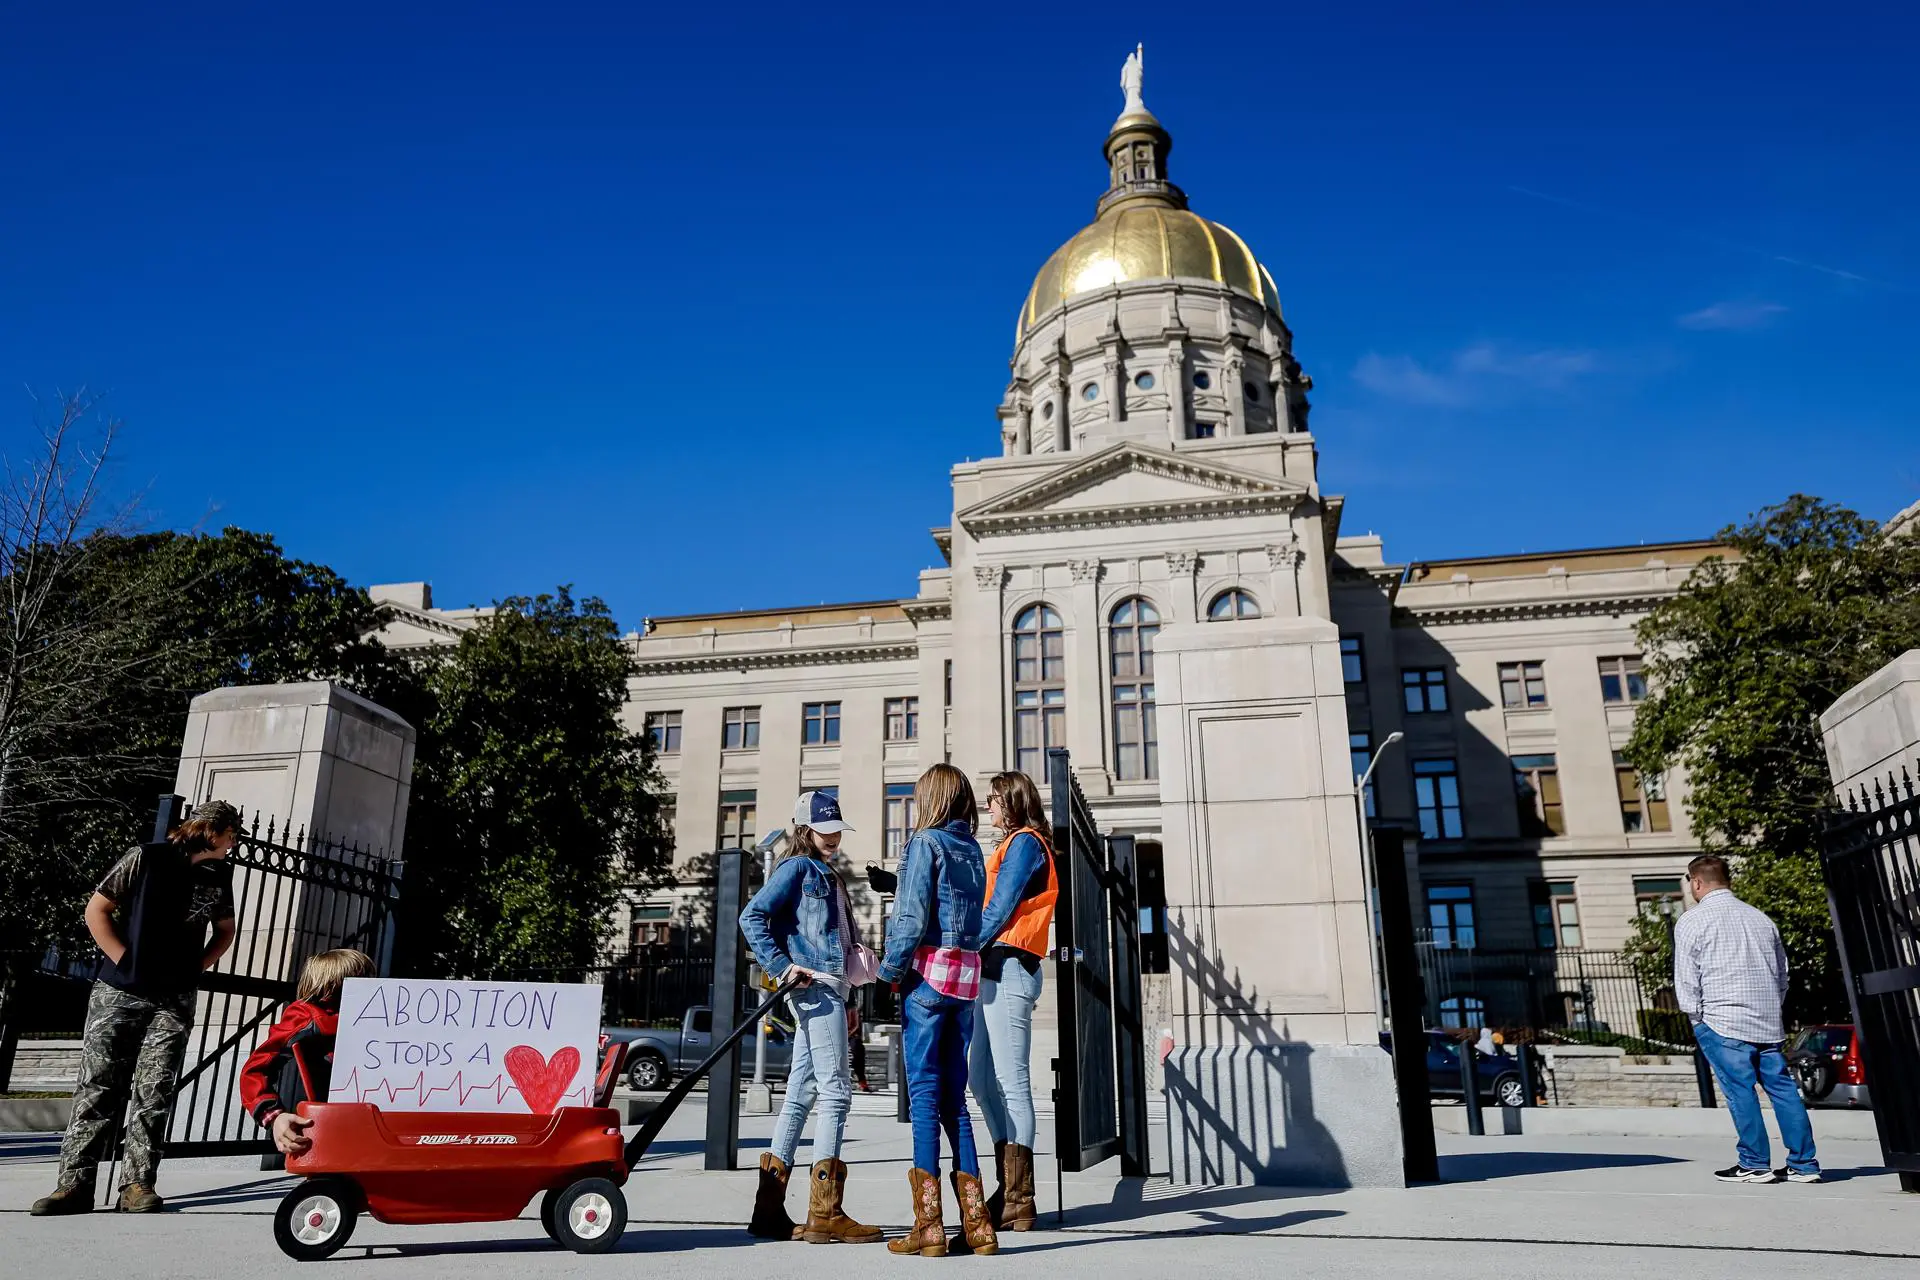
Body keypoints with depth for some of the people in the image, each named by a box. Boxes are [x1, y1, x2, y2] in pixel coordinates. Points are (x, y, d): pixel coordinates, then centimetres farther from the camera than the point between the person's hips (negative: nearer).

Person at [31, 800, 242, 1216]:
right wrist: (124, 959, -5)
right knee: (97, 1087, -1)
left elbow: (225, 930, 23)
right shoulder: (147, 858, -3)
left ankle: (137, 1184, 2)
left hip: (174, 1002, 3)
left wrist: (197, 967, 8)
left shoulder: (220, 876, 9)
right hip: (119, 993, -2)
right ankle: (74, 1183, 4)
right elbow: (97, 909, 1)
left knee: (153, 1094, -1)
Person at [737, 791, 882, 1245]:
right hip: (813, 987, -9)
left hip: (828, 990, 9)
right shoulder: (798, 867, -3)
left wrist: (847, 1002, 21)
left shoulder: (828, 875, 24)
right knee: (835, 1091, -10)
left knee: (800, 1095, 8)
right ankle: (825, 1214, -8)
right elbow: (752, 916, -13)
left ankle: (769, 1211, 12)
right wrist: (781, 965, -18)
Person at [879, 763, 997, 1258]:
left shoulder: (925, 842, -6)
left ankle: (929, 1224, -1)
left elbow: (912, 916, -12)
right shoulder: (973, 848, 15)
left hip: (928, 972, -6)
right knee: (954, 1096, 10)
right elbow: (976, 916, 13)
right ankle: (975, 1222, 9)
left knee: (924, 1092, -2)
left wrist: (890, 970, -3)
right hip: (967, 976, 6)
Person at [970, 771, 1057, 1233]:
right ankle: (1009, 1189, 17)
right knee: (983, 1079, 11)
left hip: (1007, 968, -10)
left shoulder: (1024, 841, -5)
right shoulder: (1015, 844, 24)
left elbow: (1001, 907, -12)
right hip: (995, 970, 10)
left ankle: (1017, 1202, -5)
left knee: (1011, 1081, -8)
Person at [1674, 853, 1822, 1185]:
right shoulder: (1760, 918, 15)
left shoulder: (1691, 921, -3)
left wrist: (1694, 1016, 6)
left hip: (1722, 1022, -6)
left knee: (1740, 1090, -3)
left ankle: (1754, 1164, 1)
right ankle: (1804, 1163, 10)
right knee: (1782, 1086, 8)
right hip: (1768, 1021, 6)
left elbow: (1687, 980, -4)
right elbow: (1782, 974, 20)